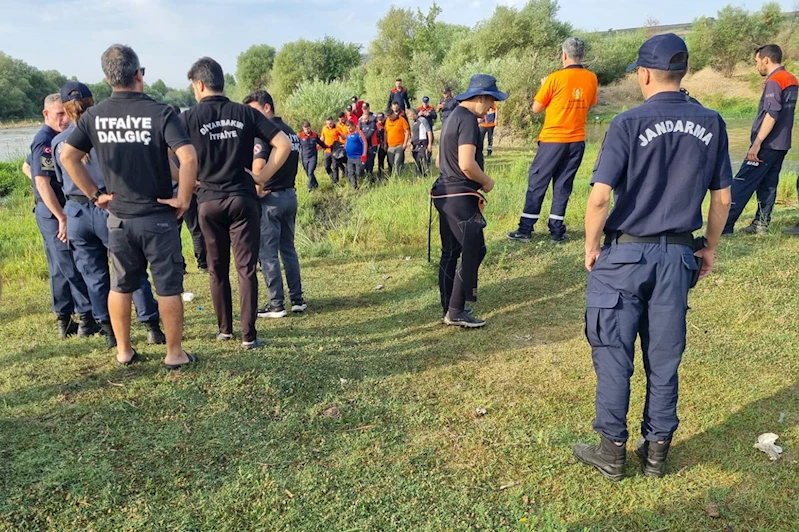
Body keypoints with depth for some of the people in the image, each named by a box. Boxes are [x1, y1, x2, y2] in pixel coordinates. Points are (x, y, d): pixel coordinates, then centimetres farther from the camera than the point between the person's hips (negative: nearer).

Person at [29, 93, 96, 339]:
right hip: (54, 213, -10)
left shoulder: (55, 138, 15)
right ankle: (88, 319, -2)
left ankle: (65, 322, 19)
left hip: (55, 212, 10)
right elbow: (42, 183, -21)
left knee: (60, 269, 12)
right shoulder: (45, 141, -14)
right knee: (74, 267, -6)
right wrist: (62, 218, -24)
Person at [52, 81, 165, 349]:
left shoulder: (58, 142, 5)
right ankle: (152, 327, 7)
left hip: (75, 212, 3)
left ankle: (109, 332, 16)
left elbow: (62, 180, 14)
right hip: (110, 209, -3)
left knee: (94, 276, 11)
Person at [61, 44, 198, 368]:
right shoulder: (159, 113, -12)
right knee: (168, 287, 6)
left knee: (120, 286, 16)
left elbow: (67, 156, -2)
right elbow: (188, 157, -24)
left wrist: (94, 194, 5)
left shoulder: (94, 116, 0)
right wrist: (183, 199, -13)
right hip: (158, 217, -4)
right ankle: (174, 353, 14)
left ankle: (123, 351, 27)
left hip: (118, 217, 4)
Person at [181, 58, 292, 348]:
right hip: (243, 199, 0)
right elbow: (284, 144, -4)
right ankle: (248, 335, 3)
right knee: (246, 268, 3)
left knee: (217, 268, 14)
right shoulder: (245, 113, 1)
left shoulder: (190, 117, -2)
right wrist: (262, 176, 0)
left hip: (209, 201, 0)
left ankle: (225, 329, 24)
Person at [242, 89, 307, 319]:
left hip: (270, 197, -8)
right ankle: (297, 299, 18)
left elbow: (258, 166, -24)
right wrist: (285, 183, 12)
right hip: (290, 194, 8)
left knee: (268, 253, 0)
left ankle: (276, 304, 3)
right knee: (288, 249, 15)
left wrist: (257, 190, -11)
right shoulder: (291, 132, 13)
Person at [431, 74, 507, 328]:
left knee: (450, 252, 12)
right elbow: (467, 164, -23)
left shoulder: (453, 117, 18)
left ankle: (449, 310, 19)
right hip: (460, 196, -10)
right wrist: (487, 182, -8)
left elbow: (441, 160, 24)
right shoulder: (468, 119, -14)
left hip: (445, 193, 10)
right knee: (473, 250, -5)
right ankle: (456, 311, -2)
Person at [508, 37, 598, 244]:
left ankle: (525, 229, 7)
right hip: (577, 140, 4)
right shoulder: (591, 79, 3)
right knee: (563, 185, 10)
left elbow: (536, 108, -3)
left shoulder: (556, 78, -11)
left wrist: (545, 87, 12)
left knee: (537, 183, 4)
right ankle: (557, 231, 11)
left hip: (553, 139, -4)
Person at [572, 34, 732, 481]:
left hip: (625, 253, -4)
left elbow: (601, 196, -18)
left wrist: (591, 247, -5)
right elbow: (722, 198, 7)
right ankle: (657, 451, 26)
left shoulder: (630, 123, -12)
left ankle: (613, 452, 18)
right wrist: (710, 248, 19)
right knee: (665, 357, 13)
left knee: (614, 356, 7)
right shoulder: (711, 124, 3)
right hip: (678, 255, 5)